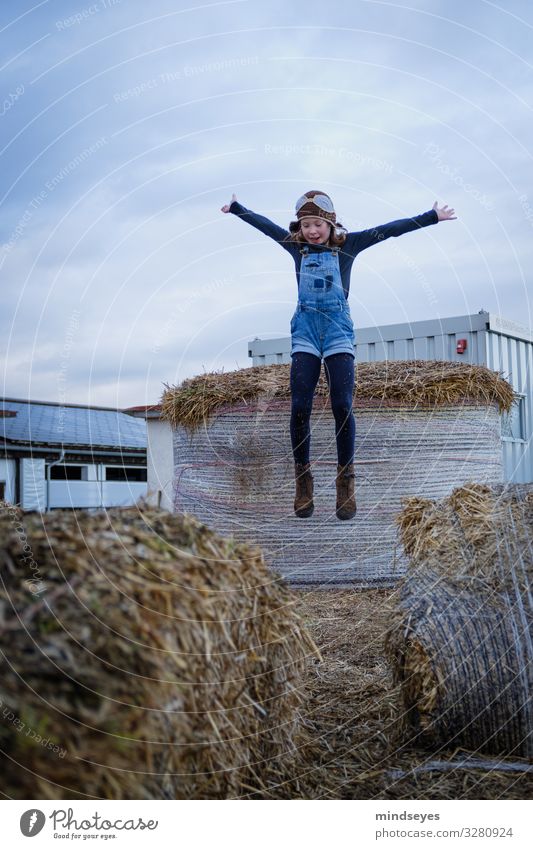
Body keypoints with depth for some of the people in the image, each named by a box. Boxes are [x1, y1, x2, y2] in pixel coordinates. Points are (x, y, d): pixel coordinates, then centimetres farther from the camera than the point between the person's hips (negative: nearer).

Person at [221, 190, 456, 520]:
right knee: (299, 408, -8)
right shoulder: (297, 246, 11)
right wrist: (235, 208, 37)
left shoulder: (346, 245, 5)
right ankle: (303, 481, 1)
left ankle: (346, 481, -3)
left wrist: (431, 217, 1)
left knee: (342, 406, -11)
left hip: (338, 328, -2)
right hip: (305, 329, 2)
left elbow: (387, 230, 2)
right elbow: (265, 224, 24)